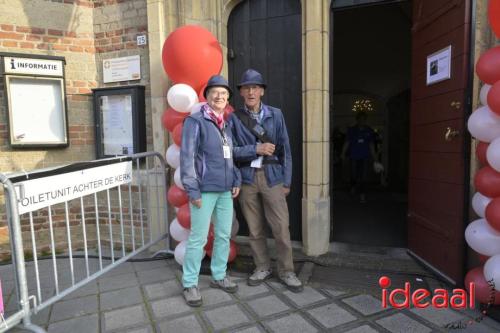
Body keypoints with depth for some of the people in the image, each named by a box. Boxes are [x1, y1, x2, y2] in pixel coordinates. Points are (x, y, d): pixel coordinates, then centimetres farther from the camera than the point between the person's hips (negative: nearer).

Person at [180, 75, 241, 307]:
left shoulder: (226, 124, 14)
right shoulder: (195, 121, -6)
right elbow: (187, 157, -11)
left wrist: (236, 182, 9)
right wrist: (192, 190, -14)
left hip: (226, 190, 7)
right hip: (205, 190, -6)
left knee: (224, 235, 13)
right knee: (198, 238, 1)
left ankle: (219, 276, 30)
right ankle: (190, 284, 16)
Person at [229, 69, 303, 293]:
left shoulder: (275, 115, 4)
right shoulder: (234, 118, 2)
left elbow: (284, 149, 4)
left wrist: (286, 181, 0)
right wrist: (256, 149, -15)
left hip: (272, 177, 0)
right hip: (247, 178, 1)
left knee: (281, 227, 2)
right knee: (254, 228, 11)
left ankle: (286, 271, 19)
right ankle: (262, 267, 29)